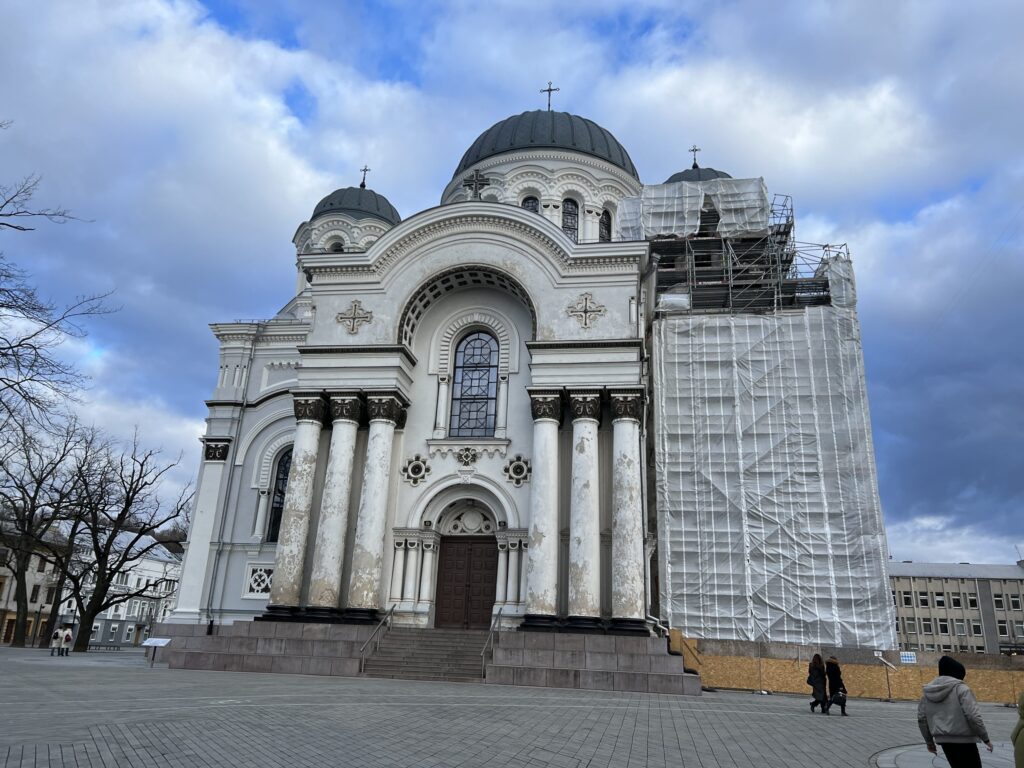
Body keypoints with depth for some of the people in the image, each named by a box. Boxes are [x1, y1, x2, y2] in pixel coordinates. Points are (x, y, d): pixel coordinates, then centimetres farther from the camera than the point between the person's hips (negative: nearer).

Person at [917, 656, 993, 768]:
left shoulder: (928, 692, 9)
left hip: (943, 740, 6)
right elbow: (973, 716, -17)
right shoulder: (960, 688, -10)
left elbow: (921, 719, 10)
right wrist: (985, 738, -5)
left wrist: (929, 741, 20)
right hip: (963, 740, -6)